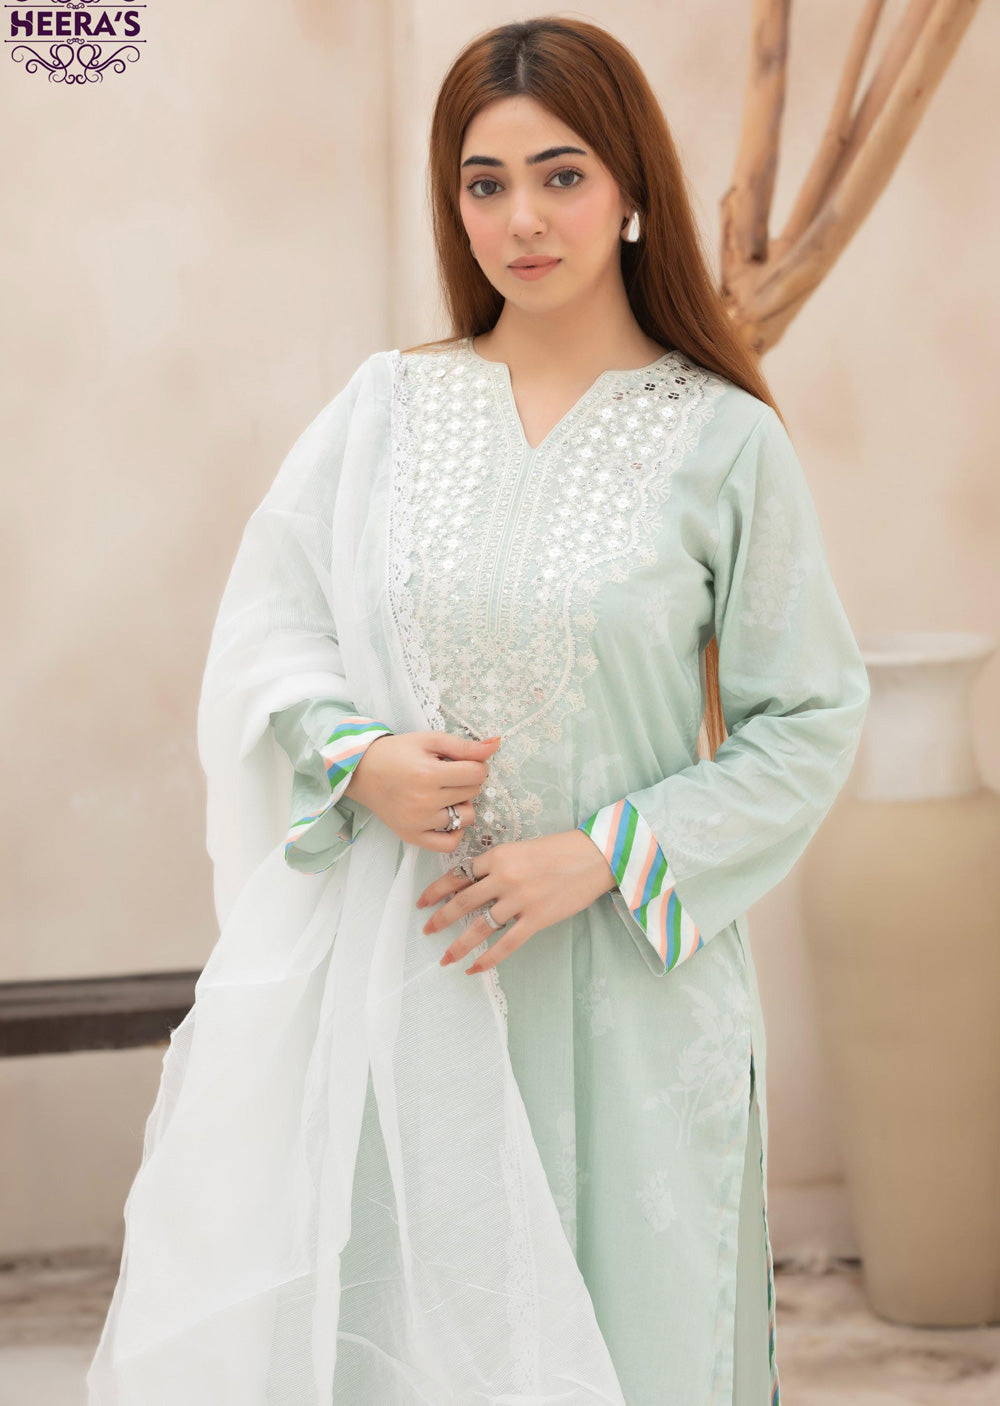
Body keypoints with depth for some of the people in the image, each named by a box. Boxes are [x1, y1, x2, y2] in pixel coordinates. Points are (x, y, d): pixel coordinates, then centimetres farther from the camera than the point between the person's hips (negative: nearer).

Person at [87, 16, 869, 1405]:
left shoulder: (722, 440, -4)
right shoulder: (388, 404, 4)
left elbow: (811, 716, -2)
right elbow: (266, 626, 8)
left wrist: (603, 855, -11)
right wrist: (361, 759, -12)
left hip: (623, 969, -1)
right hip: (408, 973, 2)